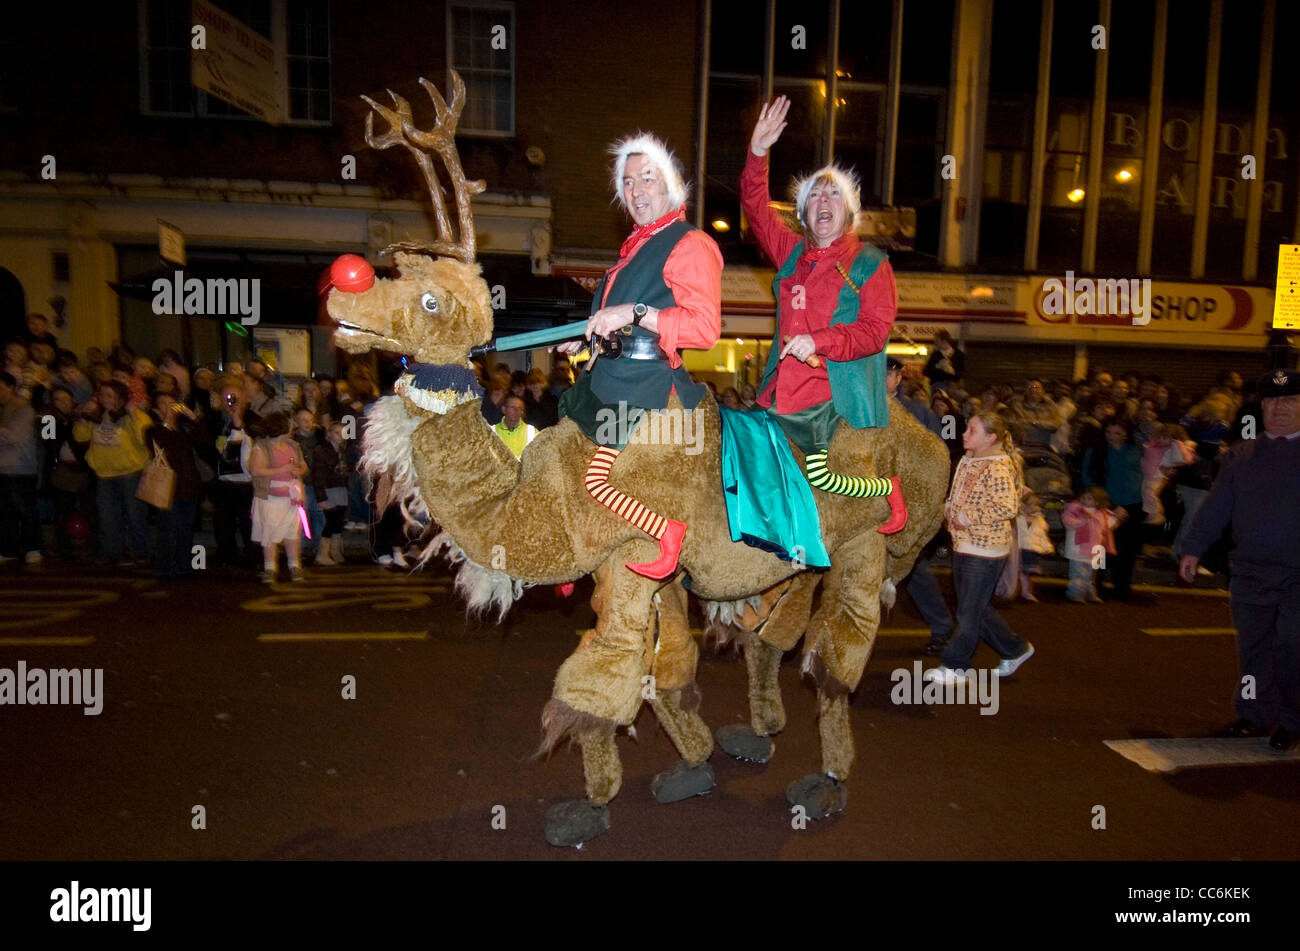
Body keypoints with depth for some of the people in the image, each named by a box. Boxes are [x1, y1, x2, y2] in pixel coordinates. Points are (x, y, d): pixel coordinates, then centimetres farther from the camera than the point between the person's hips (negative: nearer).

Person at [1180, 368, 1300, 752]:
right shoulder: (1242, 455, 11)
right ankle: (1255, 716, 23)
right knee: (1253, 649, 10)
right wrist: (1193, 548, 6)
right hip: (1250, 573, 3)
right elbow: (1216, 505, 11)